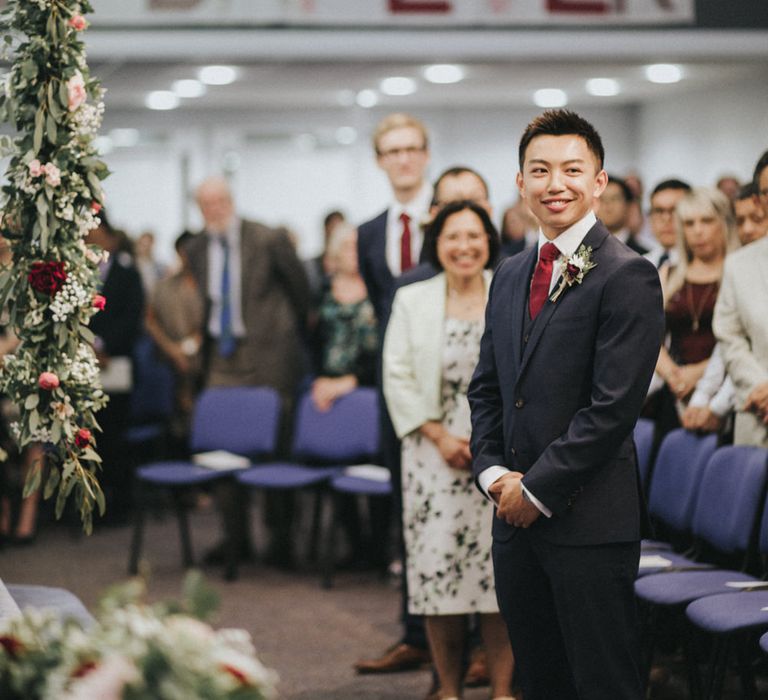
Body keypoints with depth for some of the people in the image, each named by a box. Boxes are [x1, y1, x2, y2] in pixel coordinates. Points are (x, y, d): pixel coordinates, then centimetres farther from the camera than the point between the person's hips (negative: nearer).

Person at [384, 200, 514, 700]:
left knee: (502, 567, -2)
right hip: (437, 452, 1)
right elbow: (399, 378, 3)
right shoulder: (411, 301, 7)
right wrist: (440, 437, -6)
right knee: (437, 565, -2)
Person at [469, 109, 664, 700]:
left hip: (589, 518, -7)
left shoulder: (627, 276, -10)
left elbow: (613, 406, -16)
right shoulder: (511, 276, 15)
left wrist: (537, 490, -13)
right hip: (517, 516, 7)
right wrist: (493, 472, 1)